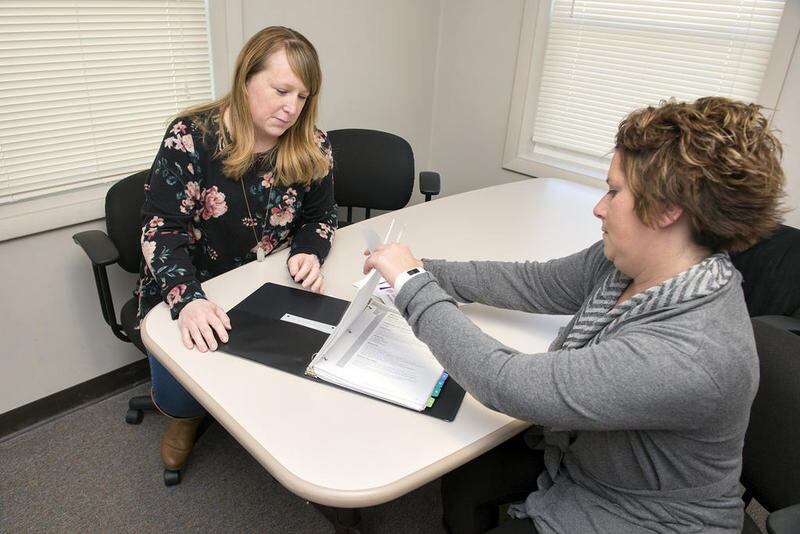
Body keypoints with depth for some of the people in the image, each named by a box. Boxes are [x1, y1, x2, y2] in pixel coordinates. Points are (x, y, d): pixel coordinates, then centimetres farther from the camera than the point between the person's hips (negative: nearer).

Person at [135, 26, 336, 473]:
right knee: (179, 396, -16)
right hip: (189, 294, -2)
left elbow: (321, 217, 4)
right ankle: (188, 416, 24)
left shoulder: (312, 147, -8)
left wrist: (309, 254, -20)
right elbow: (160, 230, -19)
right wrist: (188, 300, -36)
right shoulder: (191, 137, -18)